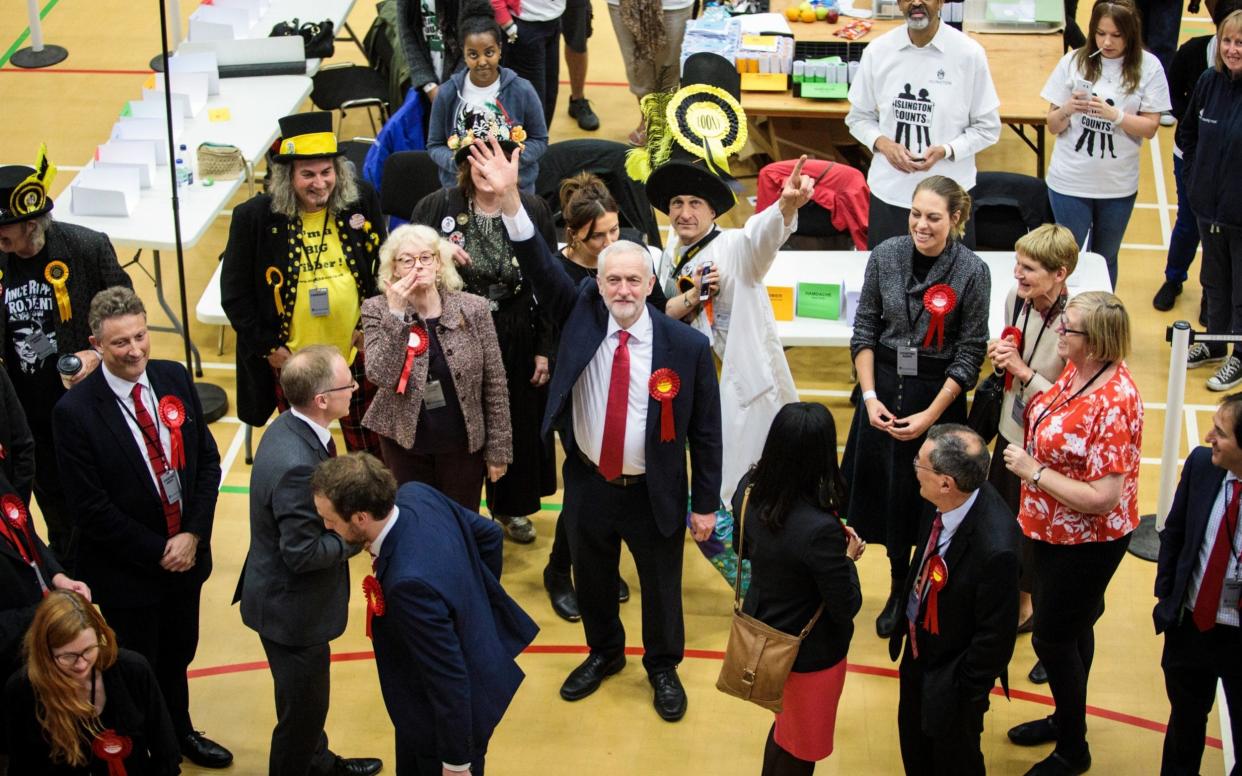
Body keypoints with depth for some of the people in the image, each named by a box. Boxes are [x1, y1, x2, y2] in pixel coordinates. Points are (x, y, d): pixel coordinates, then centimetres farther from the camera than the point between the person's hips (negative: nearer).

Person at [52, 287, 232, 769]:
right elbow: (90, 508, -18)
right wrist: (157, 551, -15)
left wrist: (194, 534, -10)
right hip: (128, 570, -5)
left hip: (187, 553, 5)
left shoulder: (174, 379, -5)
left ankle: (180, 731, 48)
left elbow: (207, 461, 1)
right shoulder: (74, 412, -21)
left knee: (178, 654, 23)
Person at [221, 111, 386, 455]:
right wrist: (266, 348, -8)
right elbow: (234, 294, -5)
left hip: (357, 353, 2)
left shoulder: (362, 200, -6)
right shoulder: (254, 217, -13)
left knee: (370, 452, 16)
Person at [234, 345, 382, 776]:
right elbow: (303, 553, -28)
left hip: (288, 593, 10)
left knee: (309, 698, 31)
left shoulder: (290, 426, -5)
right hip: (292, 609, -10)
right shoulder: (297, 465, -35)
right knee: (303, 708, 12)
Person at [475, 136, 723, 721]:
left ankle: (663, 667, 41)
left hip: (654, 494, -2)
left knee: (662, 585, 16)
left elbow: (704, 430, -9)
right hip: (588, 485, 3)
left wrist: (706, 504, -6)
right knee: (591, 578, 22)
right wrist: (510, 199, -35)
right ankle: (604, 653, 48)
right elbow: (541, 268, -21)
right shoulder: (582, 316, -9)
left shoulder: (688, 347, -16)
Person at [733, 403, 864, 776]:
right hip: (808, 656, -6)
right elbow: (847, 607, -24)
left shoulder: (748, 489, -16)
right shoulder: (820, 529, -37)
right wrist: (847, 558, -7)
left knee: (785, 725, 31)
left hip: (762, 632, 6)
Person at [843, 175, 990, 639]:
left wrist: (931, 414, -12)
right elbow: (864, 328, 2)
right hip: (884, 385, 3)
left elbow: (970, 354, -9)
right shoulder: (886, 256, -5)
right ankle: (899, 591, 29)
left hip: (939, 393, -3)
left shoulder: (972, 272, -13)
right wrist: (869, 396, -6)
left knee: (928, 501, 5)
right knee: (886, 492, 10)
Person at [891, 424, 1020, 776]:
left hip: (951, 675, -7)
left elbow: (996, 635, -26)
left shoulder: (995, 548, -40)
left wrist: (968, 691, -14)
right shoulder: (952, 502, -17)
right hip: (918, 653, 7)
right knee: (914, 746, 29)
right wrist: (905, 621, 12)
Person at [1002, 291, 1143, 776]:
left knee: (1054, 637, 6)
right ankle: (1066, 718, 46)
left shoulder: (1113, 404, -33)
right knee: (1072, 627, 25)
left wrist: (1033, 471, -26)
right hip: (1054, 530, 9)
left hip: (1087, 541, -9)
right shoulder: (1077, 369, -6)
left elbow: (1103, 498, -33)